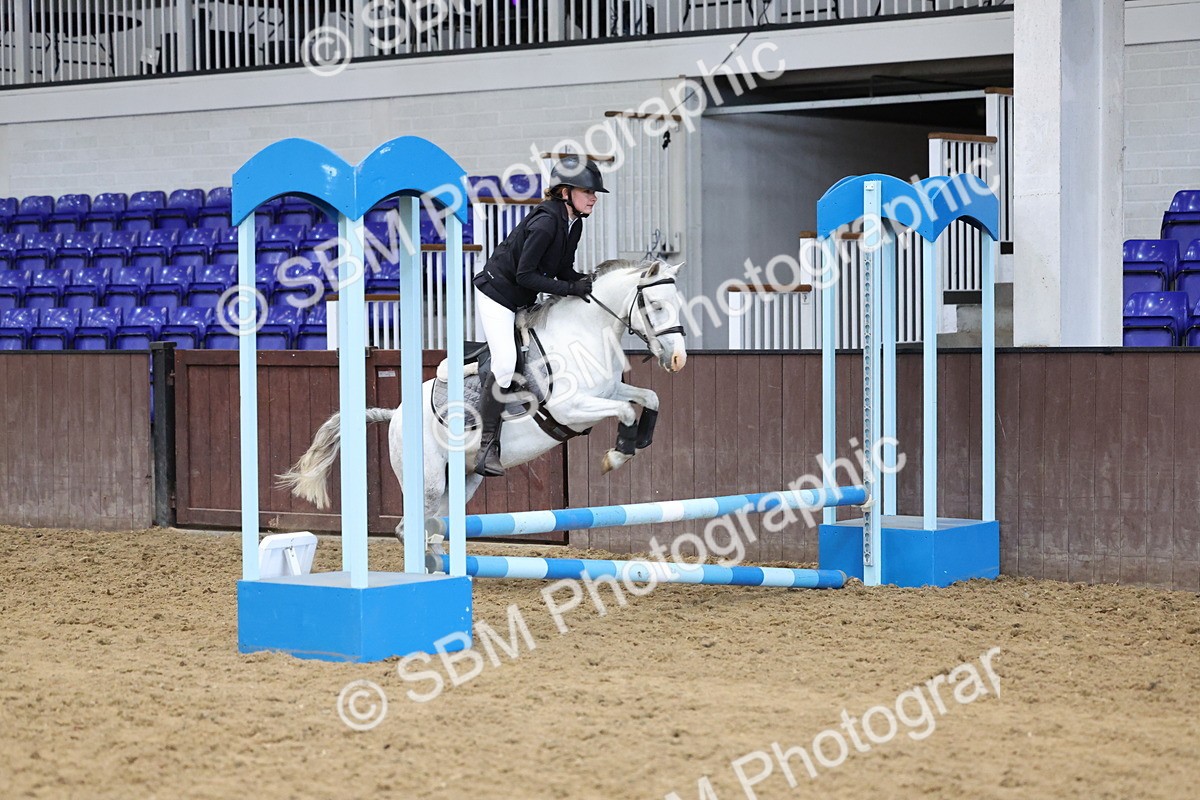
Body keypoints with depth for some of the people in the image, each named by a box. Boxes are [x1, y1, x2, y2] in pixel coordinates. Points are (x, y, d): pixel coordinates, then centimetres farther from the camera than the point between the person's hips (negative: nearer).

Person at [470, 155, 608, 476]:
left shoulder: (574, 224, 1)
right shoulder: (546, 222, -27)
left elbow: (563, 271, 8)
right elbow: (525, 275, -26)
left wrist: (587, 281, -11)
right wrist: (571, 288, -28)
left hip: (523, 301, 10)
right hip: (496, 293, -10)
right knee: (505, 365, -20)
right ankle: (488, 449, -16)